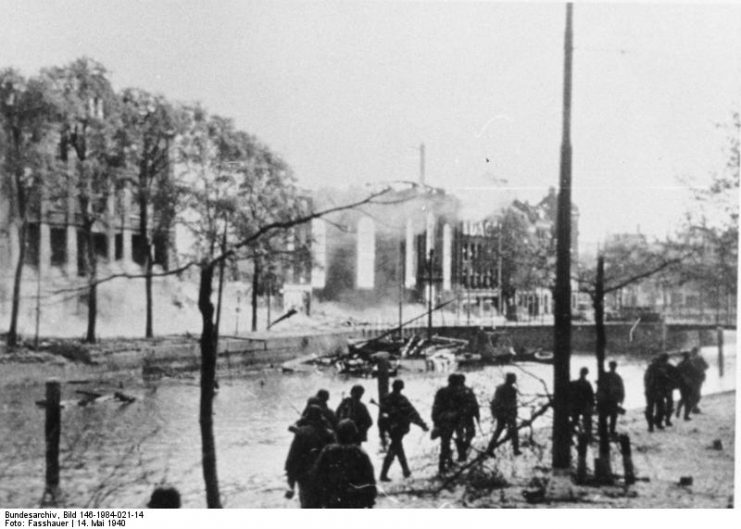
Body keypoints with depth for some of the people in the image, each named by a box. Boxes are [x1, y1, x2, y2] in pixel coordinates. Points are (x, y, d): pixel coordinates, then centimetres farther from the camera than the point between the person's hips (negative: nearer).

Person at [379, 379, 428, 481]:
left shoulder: (385, 399, -1)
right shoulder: (402, 400, -17)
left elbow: (381, 414, 4)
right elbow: (413, 414, -15)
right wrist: (423, 425, -10)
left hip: (390, 429, 5)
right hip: (400, 429, -5)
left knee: (398, 447, 21)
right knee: (392, 451, -1)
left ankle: (406, 471, 29)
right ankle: (384, 474, -5)